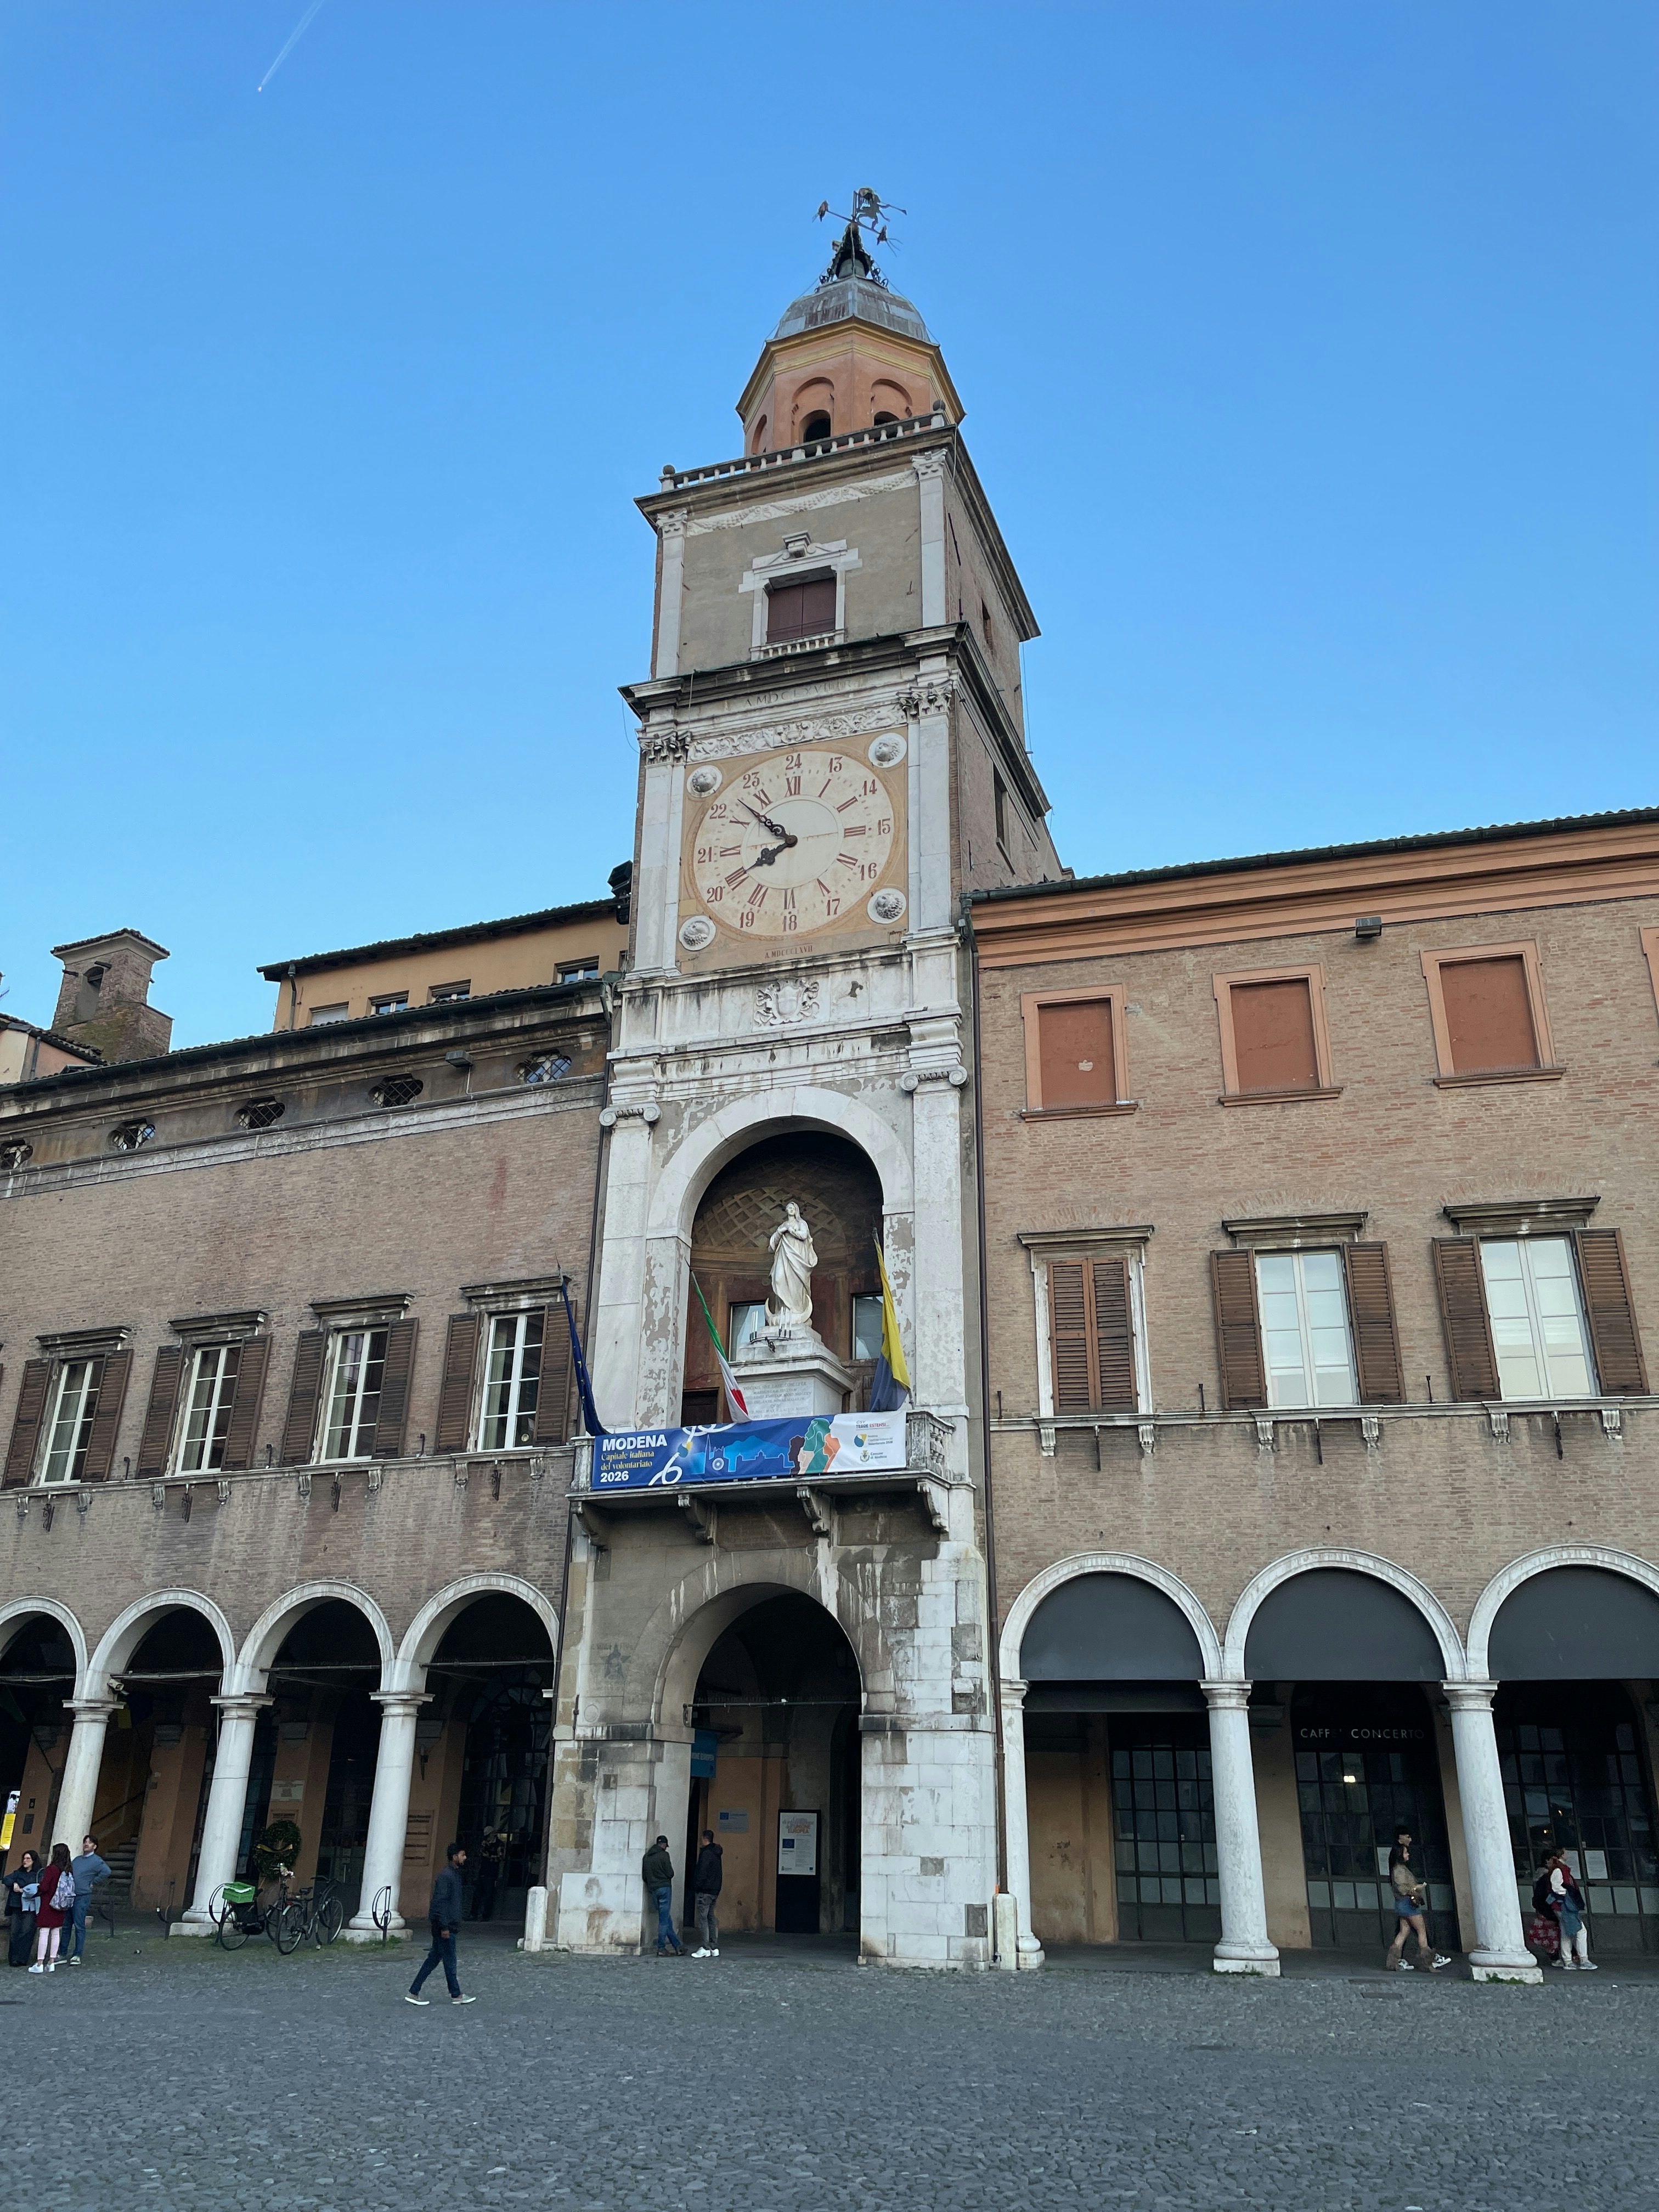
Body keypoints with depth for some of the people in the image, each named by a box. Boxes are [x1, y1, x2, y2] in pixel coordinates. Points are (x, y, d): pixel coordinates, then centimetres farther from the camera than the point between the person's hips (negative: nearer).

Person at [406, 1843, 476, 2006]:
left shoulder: (455, 1875, 13)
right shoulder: (446, 1876, -18)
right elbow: (439, 1902, -22)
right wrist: (444, 1927, -22)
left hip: (448, 1926, 10)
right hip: (445, 1927, -10)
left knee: (433, 1959, 12)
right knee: (450, 1962, 1)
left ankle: (414, 1993, 15)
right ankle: (456, 1995, 11)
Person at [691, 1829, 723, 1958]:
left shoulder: (706, 1853, -14)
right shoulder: (716, 1853, 15)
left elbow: (702, 1873, -18)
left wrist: (697, 1887, -9)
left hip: (705, 1891, -9)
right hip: (715, 1890, 9)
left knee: (703, 1919, -6)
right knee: (712, 1919, 12)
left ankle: (705, 1948, -8)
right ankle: (715, 1948, 13)